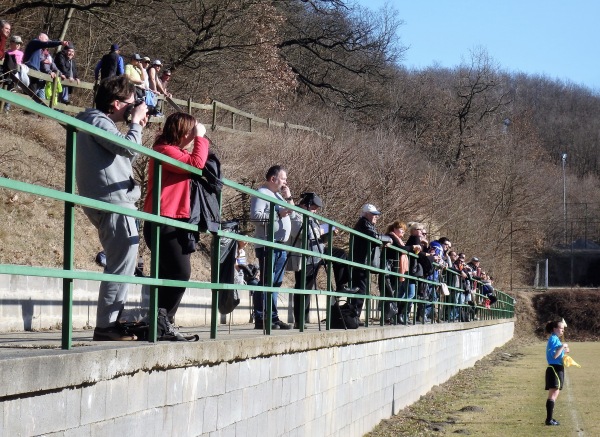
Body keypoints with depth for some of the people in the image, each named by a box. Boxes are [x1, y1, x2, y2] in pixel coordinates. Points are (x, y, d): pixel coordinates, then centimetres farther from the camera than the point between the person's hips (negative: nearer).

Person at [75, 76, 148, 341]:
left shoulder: (101, 122, 21)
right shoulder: (97, 121, -10)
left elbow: (126, 157, 24)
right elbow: (128, 148, -22)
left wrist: (137, 127, 15)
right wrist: (136, 123, -7)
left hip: (114, 202, 11)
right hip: (113, 202, -11)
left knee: (121, 264, 16)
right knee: (121, 266, -11)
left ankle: (112, 322, 19)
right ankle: (106, 326, -12)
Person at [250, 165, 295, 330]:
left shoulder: (278, 195, 21)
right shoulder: (261, 194, -7)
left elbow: (293, 215, 22)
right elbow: (255, 215, -20)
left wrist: (289, 198, 8)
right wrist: (278, 214, -19)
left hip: (281, 246, 9)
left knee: (275, 283, 9)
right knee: (266, 282, -10)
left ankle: (273, 318, 11)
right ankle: (260, 320, -11)